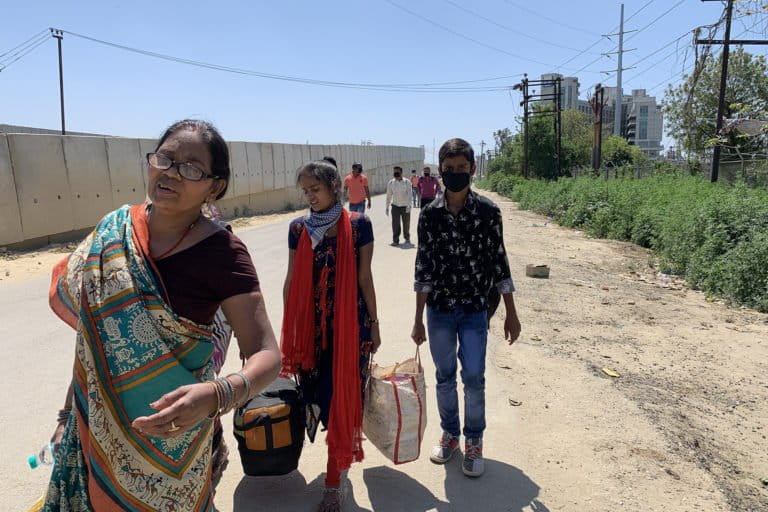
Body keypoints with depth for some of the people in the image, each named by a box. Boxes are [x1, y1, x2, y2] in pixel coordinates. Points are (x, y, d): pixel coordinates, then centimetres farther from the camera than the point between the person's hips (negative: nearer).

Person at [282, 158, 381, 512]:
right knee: (320, 396, 10)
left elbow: (364, 278, -1)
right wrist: (288, 328, 9)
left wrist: (373, 323, 1)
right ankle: (342, 456, 36)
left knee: (342, 396, 1)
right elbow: (291, 280, 7)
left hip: (350, 322, -3)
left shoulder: (358, 225, -5)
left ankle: (334, 482, 14)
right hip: (311, 324, 3)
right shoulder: (299, 228, 2)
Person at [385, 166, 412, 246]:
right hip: (395, 206, 1)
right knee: (395, 224, -9)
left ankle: (407, 238, 32)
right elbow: (388, 196, 7)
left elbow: (409, 195, -13)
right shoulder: (391, 183, -1)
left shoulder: (407, 182, -8)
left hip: (405, 206, -1)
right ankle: (395, 240, -4)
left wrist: (408, 206, -24)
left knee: (406, 223, 11)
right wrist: (387, 207, 8)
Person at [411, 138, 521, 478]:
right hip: (439, 310, 2)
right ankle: (450, 434, 35)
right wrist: (418, 320, -1)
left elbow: (499, 262, -2)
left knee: (474, 378, 3)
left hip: (475, 310, -1)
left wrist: (511, 313, -1)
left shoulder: (487, 211, -6)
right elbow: (424, 267, -1)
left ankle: (474, 440, 26)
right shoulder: (430, 214, -3)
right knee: (445, 377, 13)